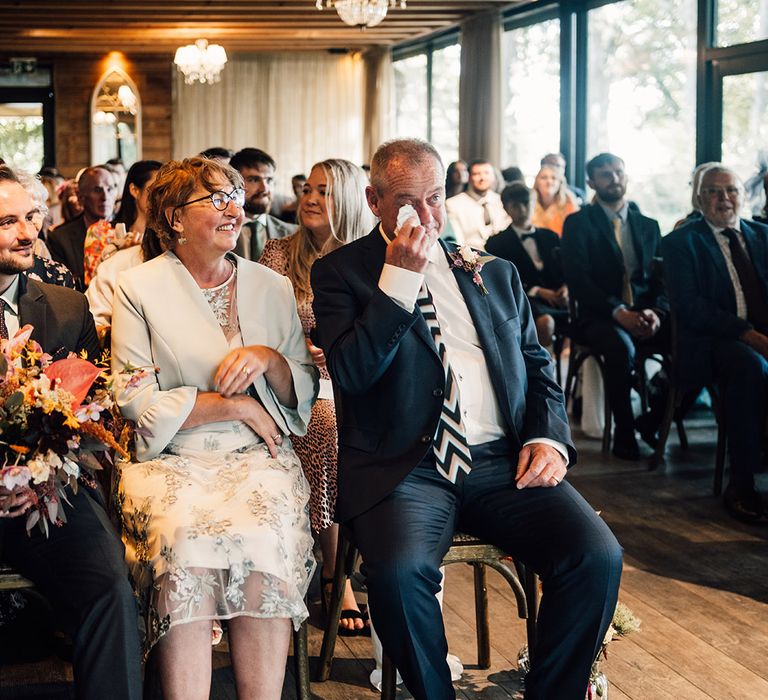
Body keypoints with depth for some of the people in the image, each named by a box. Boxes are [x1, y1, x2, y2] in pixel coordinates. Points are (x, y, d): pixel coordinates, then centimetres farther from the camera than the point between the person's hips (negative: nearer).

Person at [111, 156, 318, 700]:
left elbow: (305, 393, 17)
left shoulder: (273, 287, 16)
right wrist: (235, 406, -5)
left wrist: (270, 358, -5)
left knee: (262, 541, -30)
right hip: (171, 459, -2)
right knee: (186, 546, -33)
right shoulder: (139, 287, 6)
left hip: (258, 455, 2)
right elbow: (136, 401, -2)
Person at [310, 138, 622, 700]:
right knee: (400, 570, -33)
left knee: (597, 557, -20)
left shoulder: (495, 272, 20)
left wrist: (548, 437, 3)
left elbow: (538, 368, 22)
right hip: (405, 466, -3)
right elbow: (351, 374, -7)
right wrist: (399, 279, -11)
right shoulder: (342, 271, 7)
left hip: (503, 462, 4)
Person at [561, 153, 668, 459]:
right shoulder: (578, 223, 6)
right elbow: (577, 280, -7)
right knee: (621, 347, -38)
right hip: (598, 316, -4)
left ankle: (653, 420, -5)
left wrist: (656, 312, -11)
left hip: (645, 315, 4)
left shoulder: (648, 225, 20)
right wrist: (618, 312, -20)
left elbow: (663, 278, 12)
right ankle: (624, 433, -19)